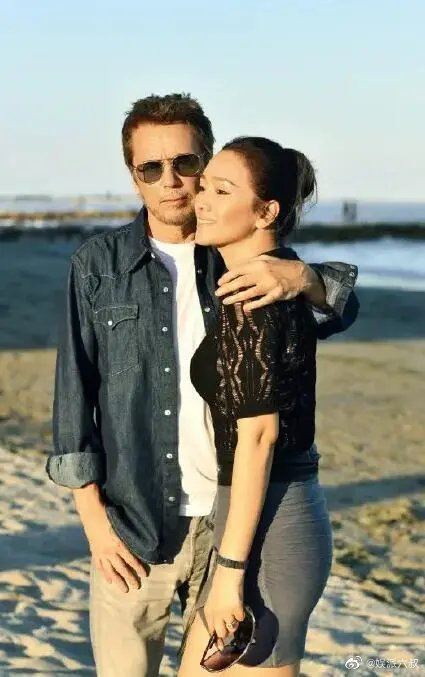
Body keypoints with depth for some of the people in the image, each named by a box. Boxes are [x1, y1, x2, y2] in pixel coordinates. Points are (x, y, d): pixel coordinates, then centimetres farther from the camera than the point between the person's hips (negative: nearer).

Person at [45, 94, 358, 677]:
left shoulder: (244, 262, 5)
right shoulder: (99, 263, 1)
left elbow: (340, 311, -2)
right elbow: (74, 389, 1)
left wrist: (301, 277, -25)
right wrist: (93, 517, -4)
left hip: (233, 520, 2)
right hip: (133, 525, -1)